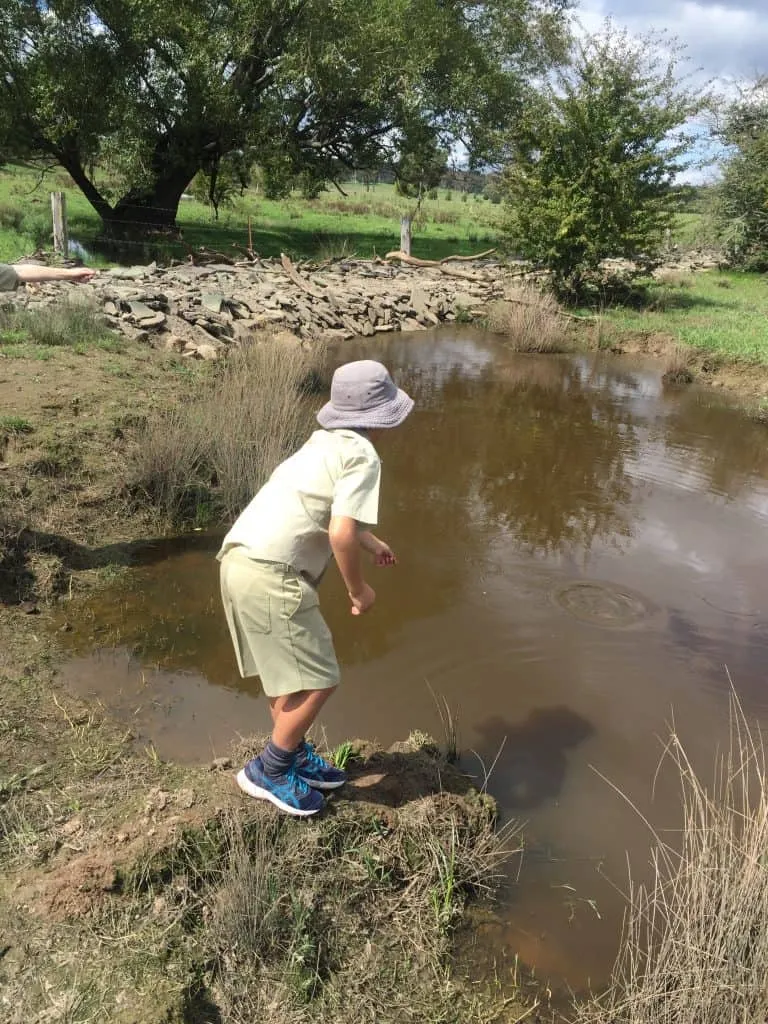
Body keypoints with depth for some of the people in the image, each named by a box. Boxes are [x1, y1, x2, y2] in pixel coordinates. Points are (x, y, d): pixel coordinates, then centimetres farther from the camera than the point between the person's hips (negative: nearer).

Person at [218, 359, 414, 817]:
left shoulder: (326, 443, 20)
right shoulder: (363, 456, -9)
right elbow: (340, 533, -20)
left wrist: (371, 542, 49)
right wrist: (359, 589, -3)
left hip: (241, 559, 10)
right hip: (271, 574, -10)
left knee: (288, 671, 23)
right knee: (318, 679, 1)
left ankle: (294, 754, 38)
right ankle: (267, 771, 14)